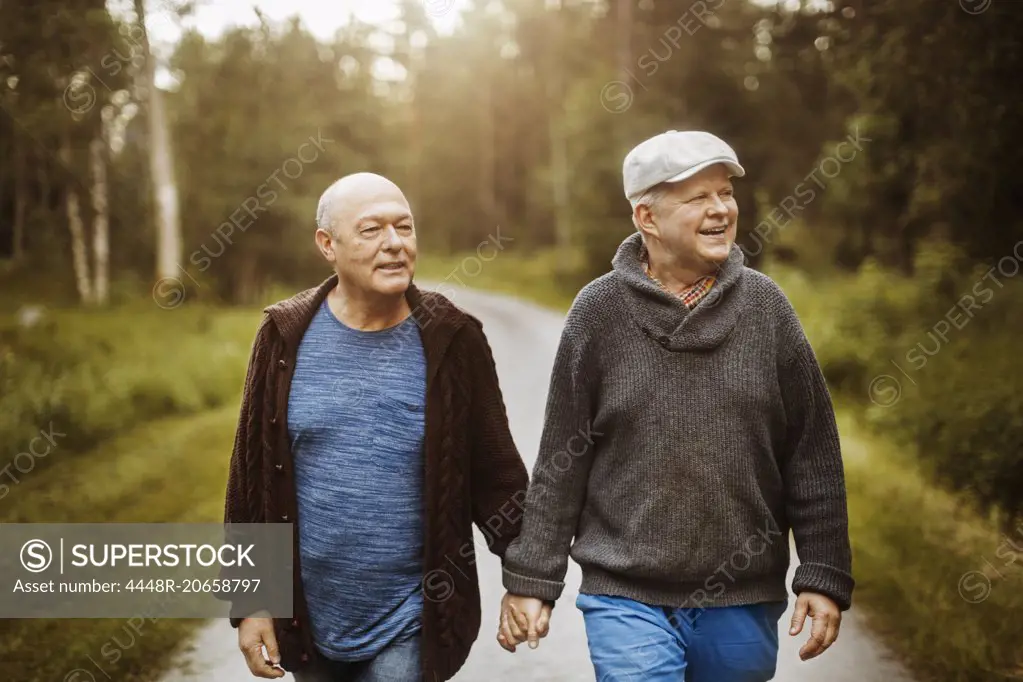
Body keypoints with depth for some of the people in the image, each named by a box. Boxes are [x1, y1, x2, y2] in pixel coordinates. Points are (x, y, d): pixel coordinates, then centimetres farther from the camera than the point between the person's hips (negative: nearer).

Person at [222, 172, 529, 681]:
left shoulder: (453, 339, -6)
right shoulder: (286, 336, -4)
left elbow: (494, 473, 0)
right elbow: (251, 476, 1)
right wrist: (249, 600, 2)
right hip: (310, 620, 2)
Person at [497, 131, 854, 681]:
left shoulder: (765, 305, -1)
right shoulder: (600, 310, -4)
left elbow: (814, 455, 2)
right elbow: (560, 461, 0)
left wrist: (823, 575, -1)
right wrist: (530, 578, 0)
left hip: (744, 603, 2)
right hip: (627, 599, -2)